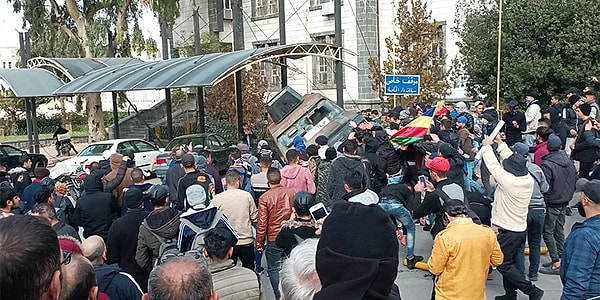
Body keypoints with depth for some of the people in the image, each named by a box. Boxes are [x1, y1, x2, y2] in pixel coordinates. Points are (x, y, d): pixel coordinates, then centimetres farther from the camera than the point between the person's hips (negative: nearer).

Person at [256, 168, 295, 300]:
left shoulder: (264, 198, -14)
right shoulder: (291, 193, -4)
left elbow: (262, 223, -11)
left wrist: (259, 243, 0)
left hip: (274, 239, -4)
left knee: (274, 269, 9)